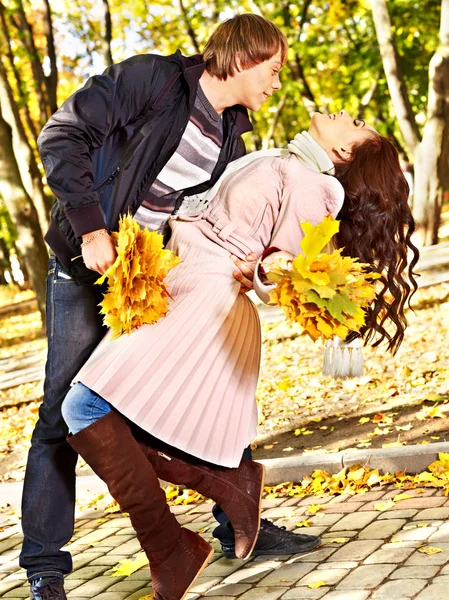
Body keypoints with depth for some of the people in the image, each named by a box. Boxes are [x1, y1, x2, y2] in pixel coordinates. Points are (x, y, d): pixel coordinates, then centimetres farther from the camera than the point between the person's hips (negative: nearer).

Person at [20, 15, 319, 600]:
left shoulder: (230, 140, 7)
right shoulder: (151, 79, -14)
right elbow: (63, 135, -19)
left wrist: (242, 263, -19)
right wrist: (91, 228, -27)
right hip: (86, 269, -7)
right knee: (64, 413, -5)